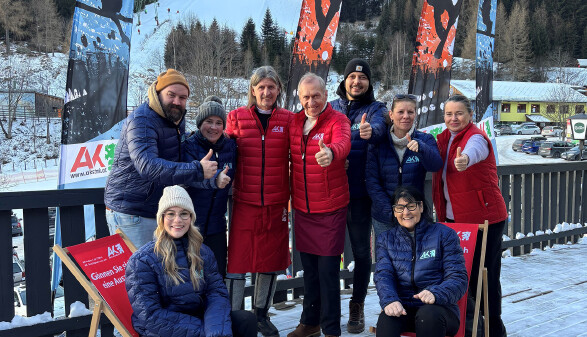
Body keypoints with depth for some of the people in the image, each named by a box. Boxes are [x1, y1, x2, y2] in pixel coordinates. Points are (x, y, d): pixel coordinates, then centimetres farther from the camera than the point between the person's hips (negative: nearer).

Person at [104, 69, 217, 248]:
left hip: (161, 211, 8)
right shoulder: (141, 121, -19)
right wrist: (197, 170, -40)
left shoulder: (178, 118, 8)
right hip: (130, 213, -8)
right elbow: (147, 166, -35)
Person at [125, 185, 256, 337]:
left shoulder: (202, 252, 8)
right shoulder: (141, 260, -8)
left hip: (199, 320, 5)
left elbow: (217, 293, 0)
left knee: (246, 319, -17)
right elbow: (150, 316, -14)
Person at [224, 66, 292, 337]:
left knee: (272, 259, 11)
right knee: (237, 259, 1)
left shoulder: (288, 120, 4)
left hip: (276, 203, 2)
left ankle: (261, 314, 30)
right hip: (245, 201, -1)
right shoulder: (237, 117, 3)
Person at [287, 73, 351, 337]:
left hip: (330, 208, -5)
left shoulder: (338, 120, -10)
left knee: (328, 271, -1)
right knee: (309, 268, 16)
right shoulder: (294, 122, 8)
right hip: (302, 207, 5)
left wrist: (331, 152, -54)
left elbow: (342, 142, -32)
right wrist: (291, 195, 5)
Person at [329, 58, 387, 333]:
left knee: (361, 250, 7)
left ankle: (357, 306, 23)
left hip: (360, 191, -2)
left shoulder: (375, 108, 2)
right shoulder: (331, 108, 10)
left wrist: (370, 131, -45)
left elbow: (379, 128, -20)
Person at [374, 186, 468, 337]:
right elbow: (382, 275, 2)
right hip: (403, 306, 2)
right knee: (387, 317, -33)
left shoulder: (444, 234, 7)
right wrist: (389, 300, -22)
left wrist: (435, 293, -22)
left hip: (439, 307, -1)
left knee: (428, 315, -37)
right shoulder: (386, 239, 16)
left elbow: (458, 278, 0)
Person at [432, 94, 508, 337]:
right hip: (452, 217, 8)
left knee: (484, 275, -2)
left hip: (483, 217, -7)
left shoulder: (476, 137, -15)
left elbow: (474, 149, -40)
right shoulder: (444, 138, 9)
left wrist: (465, 158, -64)